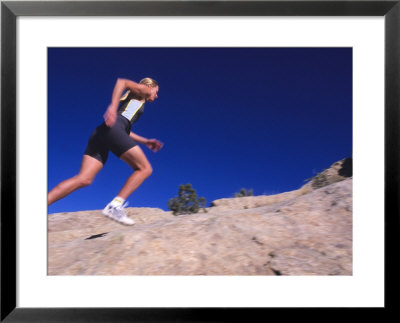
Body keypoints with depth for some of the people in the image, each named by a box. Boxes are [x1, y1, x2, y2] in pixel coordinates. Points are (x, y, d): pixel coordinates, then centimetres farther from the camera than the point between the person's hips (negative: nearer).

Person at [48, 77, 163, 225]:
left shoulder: (133, 97, 40)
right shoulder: (142, 90, 16)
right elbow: (122, 82, -5)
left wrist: (145, 141, 39)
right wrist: (112, 106, -20)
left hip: (99, 132, 8)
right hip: (113, 128, -8)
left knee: (83, 179, -8)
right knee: (145, 169, -3)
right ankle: (115, 205, -16)